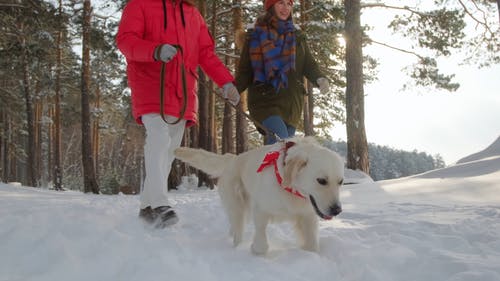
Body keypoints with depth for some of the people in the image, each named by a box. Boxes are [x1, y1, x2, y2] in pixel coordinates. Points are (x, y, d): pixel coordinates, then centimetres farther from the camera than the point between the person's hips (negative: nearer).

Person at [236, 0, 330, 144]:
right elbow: (245, 69, 4)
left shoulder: (296, 35, 13)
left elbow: (308, 64, 12)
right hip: (264, 100, -4)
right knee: (280, 140, -25)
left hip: (291, 103, 4)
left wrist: (320, 79, -10)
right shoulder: (255, 34, 5)